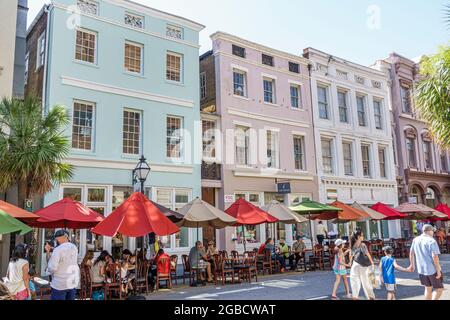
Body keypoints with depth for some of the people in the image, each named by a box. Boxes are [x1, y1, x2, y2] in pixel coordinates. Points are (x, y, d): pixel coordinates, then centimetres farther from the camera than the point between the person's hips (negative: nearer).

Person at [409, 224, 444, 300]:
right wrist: (438, 270, -15)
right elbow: (435, 257, -21)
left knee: (428, 288, 19)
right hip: (433, 269, -6)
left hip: (421, 269, 6)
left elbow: (411, 253, 14)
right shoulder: (431, 241, -16)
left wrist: (412, 265, 25)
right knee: (439, 289, 6)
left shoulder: (415, 240, 5)